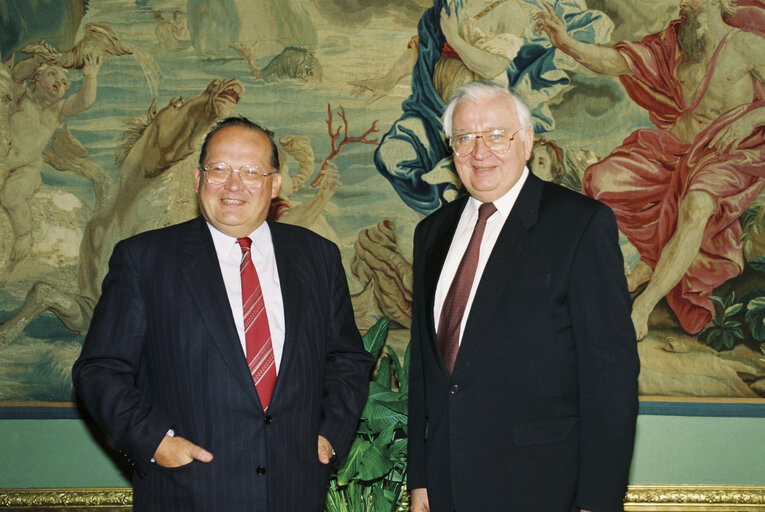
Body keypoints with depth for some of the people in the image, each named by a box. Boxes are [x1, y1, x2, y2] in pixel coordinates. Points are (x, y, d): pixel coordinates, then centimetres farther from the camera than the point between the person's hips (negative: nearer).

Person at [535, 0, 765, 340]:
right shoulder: (674, 42, 7)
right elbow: (616, 61, -5)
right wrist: (567, 44, -20)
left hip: (729, 157, -6)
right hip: (677, 146, 6)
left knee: (696, 206, -38)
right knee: (601, 180, -15)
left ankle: (642, 308, -32)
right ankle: (652, 259, 7)